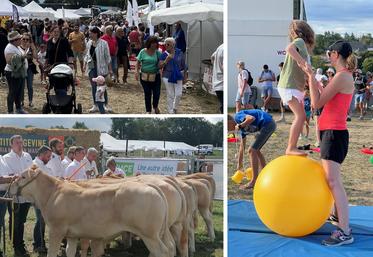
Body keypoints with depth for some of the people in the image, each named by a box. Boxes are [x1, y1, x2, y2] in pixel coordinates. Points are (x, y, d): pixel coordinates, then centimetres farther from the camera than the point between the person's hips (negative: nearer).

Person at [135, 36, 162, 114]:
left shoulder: (158, 53, 0)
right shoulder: (143, 52, -3)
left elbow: (160, 65, 3)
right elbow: (138, 62, 3)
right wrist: (137, 71, -7)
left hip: (155, 76, 1)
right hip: (145, 76, -1)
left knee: (157, 93, -1)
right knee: (147, 94, 8)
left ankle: (155, 107, 29)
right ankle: (148, 110, 23)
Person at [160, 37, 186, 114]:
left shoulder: (179, 53, -3)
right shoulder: (164, 54, -5)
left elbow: (183, 65, 5)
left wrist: (184, 75, 6)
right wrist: (167, 60, -25)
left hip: (178, 76, 1)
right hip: (167, 77, -1)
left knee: (178, 94, 1)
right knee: (170, 95, 3)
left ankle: (175, 108, 29)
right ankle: (171, 112, 15)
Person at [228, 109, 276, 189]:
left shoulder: (237, 117, -6)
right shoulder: (242, 127, 20)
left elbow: (251, 118, -26)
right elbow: (242, 146, 26)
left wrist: (240, 126, -11)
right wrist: (239, 164, 32)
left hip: (267, 124, -10)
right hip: (270, 124, 10)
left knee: (252, 150, -7)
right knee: (255, 150, 21)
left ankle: (254, 181, -4)